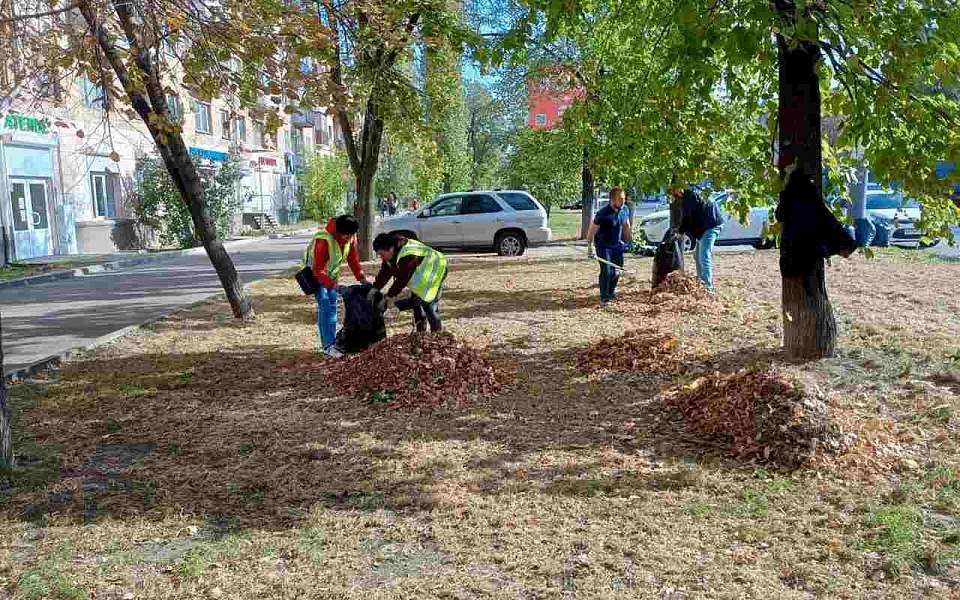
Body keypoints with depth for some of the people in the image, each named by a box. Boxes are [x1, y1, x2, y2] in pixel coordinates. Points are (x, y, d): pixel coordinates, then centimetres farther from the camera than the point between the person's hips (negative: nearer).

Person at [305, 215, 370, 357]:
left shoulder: (350, 239, -15)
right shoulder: (323, 241, -37)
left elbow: (353, 260, -4)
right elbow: (318, 270, -35)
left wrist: (363, 278, -15)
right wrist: (335, 285, -43)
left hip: (331, 274, 7)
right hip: (316, 275, -7)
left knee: (332, 305, 10)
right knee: (324, 305, -16)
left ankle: (331, 340, 21)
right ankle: (328, 345, -17)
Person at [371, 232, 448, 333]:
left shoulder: (407, 255, -36)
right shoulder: (391, 253, -7)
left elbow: (402, 279, -32)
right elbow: (385, 273, -2)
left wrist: (390, 295, -24)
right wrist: (375, 289, -10)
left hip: (435, 271, -10)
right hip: (420, 275, 10)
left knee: (429, 303, -14)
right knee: (415, 301, 9)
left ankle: (437, 332, -5)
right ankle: (421, 331, 18)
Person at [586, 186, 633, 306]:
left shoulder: (625, 210, -3)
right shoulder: (603, 213, -23)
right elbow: (592, 230, -17)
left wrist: (627, 241, 16)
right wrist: (590, 247, -20)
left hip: (617, 245, 6)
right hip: (603, 246, -6)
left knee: (616, 271, 12)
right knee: (606, 271, -12)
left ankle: (611, 292, 35)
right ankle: (604, 298, -1)